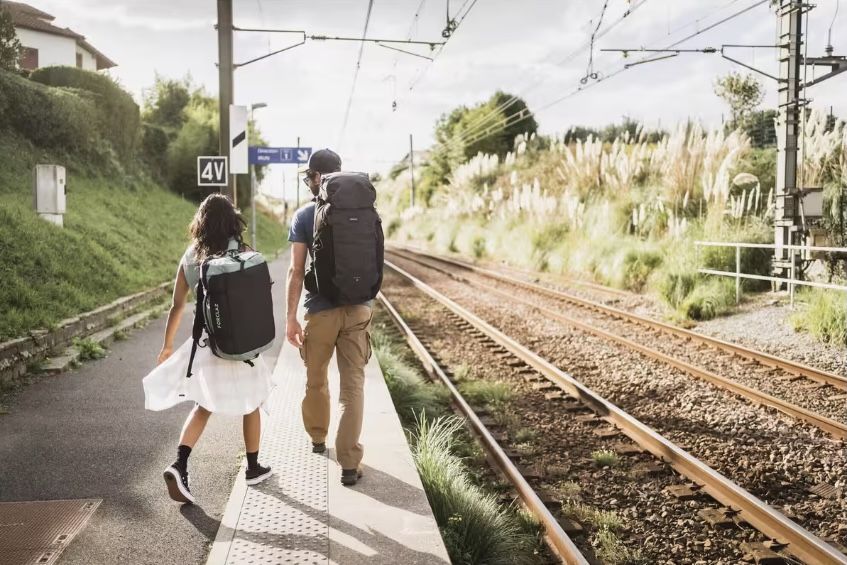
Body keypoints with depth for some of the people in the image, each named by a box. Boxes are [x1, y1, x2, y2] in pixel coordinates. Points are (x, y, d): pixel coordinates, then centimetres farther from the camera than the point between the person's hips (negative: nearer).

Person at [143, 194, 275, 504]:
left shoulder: (189, 257, 1)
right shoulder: (239, 252, -10)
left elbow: (177, 305, 5)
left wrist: (167, 344, 14)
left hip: (204, 342, 4)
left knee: (203, 406, 14)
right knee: (251, 404, 14)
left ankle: (179, 464, -5)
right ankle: (253, 468, 26)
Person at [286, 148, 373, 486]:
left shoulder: (304, 216, -5)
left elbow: (296, 270, -9)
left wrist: (290, 318, -6)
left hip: (321, 311, -2)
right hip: (359, 309, 2)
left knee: (316, 380, 20)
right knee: (353, 385, 2)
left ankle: (318, 438, 40)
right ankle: (349, 464, -3)